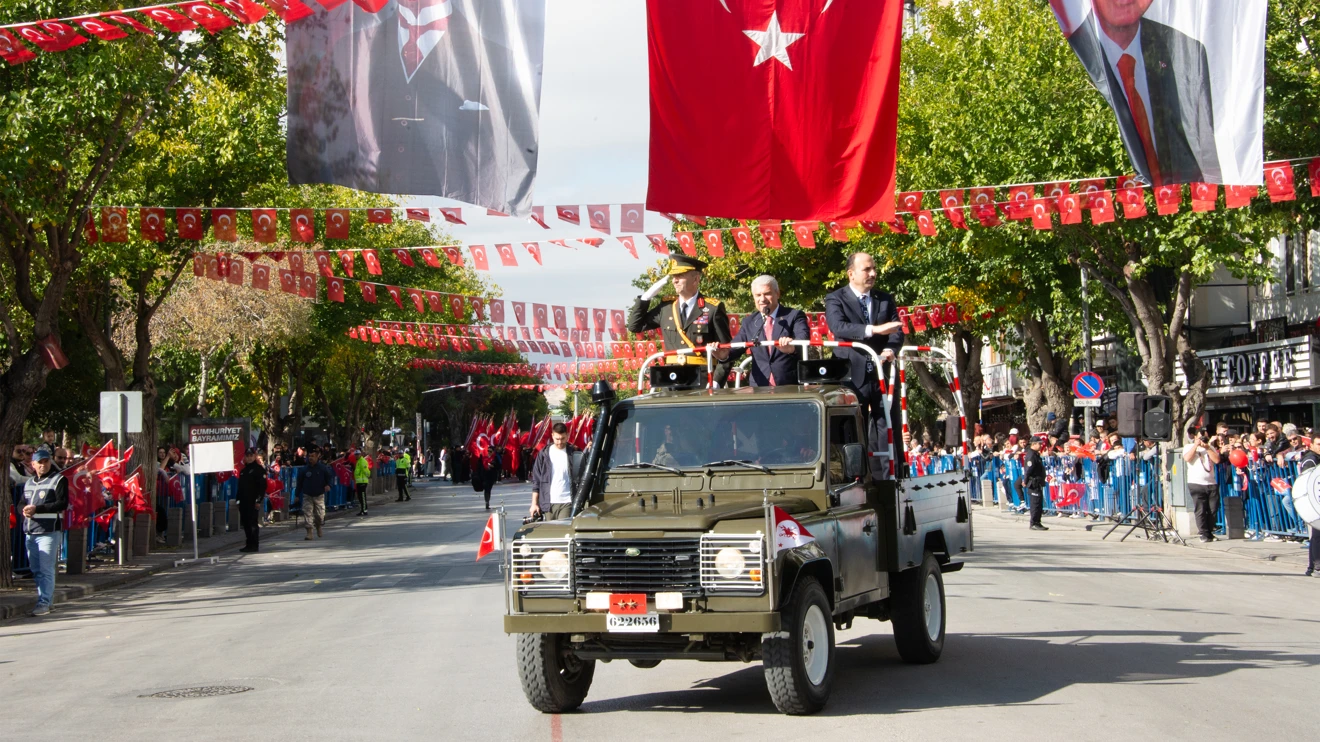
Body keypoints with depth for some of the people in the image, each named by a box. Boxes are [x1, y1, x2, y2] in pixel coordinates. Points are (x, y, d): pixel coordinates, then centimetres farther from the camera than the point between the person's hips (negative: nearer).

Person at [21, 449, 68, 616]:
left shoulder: (59, 480, -2)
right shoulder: (29, 483, 20)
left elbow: (63, 503, -11)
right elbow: (23, 503, 22)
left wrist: (37, 509, -16)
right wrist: (24, 510, -3)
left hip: (49, 531, -7)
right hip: (30, 532, 7)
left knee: (46, 569, -9)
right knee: (36, 569, 10)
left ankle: (44, 603, -8)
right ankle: (48, 595, 20)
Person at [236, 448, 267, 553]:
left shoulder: (259, 469, -4)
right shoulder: (243, 470, 20)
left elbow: (263, 486, -11)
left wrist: (259, 500, -18)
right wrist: (238, 499, 16)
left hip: (253, 502, -8)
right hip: (244, 501, 8)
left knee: (253, 523, -8)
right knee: (246, 524, 8)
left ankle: (254, 545, -7)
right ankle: (250, 544, 15)